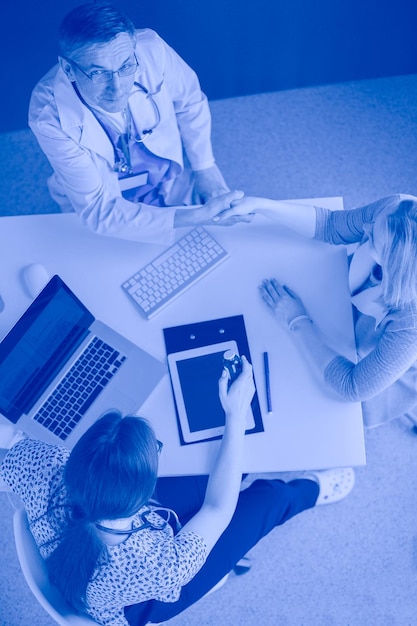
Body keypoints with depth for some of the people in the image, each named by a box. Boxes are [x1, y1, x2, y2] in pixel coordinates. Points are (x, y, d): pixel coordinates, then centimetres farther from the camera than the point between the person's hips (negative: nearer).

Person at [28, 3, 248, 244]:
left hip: (175, 179, 3)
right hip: (104, 212, -2)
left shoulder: (151, 50, -26)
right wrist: (198, 216, -38)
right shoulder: (49, 115, -33)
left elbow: (190, 102, -4)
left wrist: (205, 168, -8)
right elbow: (99, 210, -31)